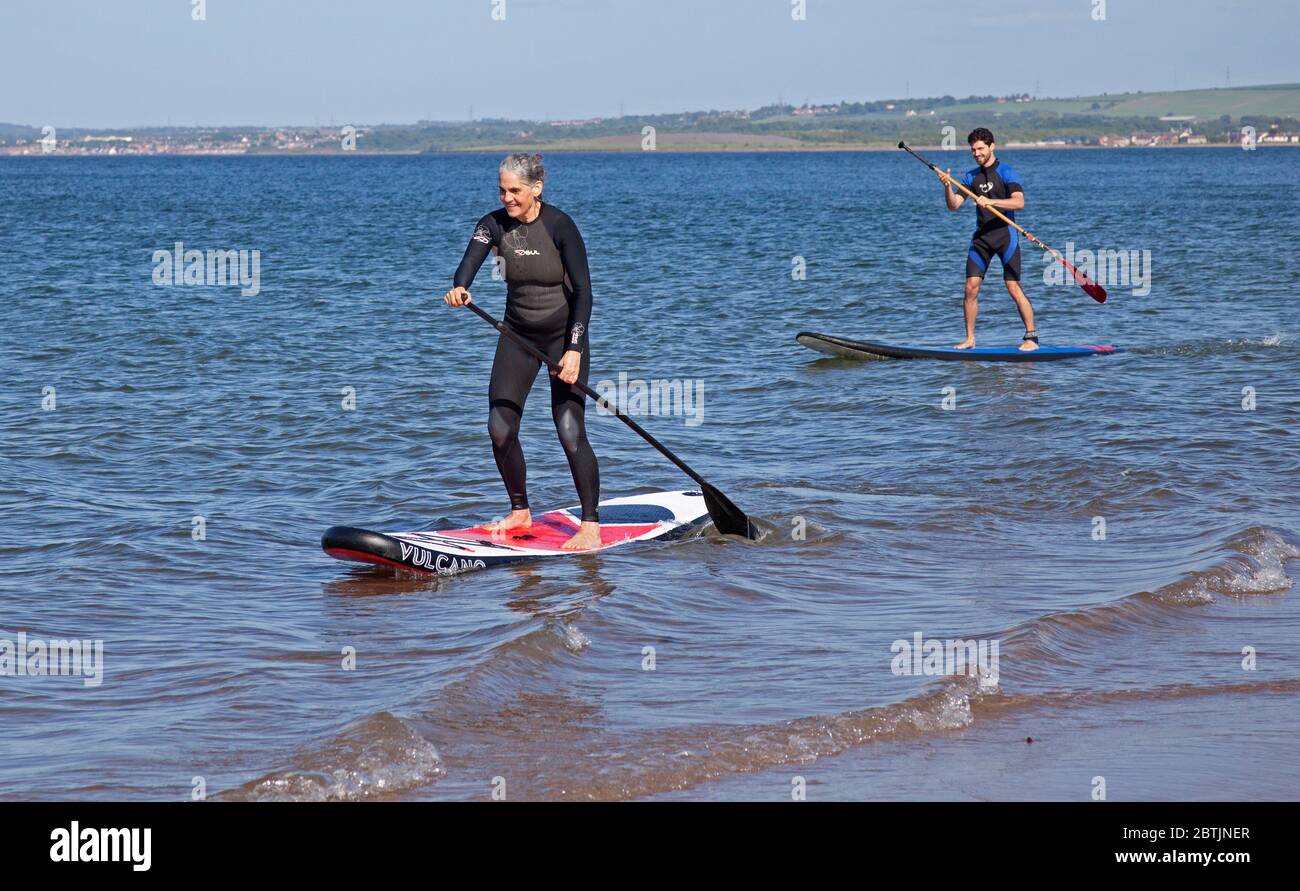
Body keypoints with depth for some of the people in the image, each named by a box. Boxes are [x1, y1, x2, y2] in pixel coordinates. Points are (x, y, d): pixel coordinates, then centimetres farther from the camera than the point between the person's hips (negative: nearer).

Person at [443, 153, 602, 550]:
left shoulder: (559, 226, -19)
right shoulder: (495, 224, -8)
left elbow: (583, 290, -20)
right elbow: (471, 260, -25)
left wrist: (574, 350, -28)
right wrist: (459, 288, -49)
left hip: (564, 334, -5)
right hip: (518, 334, 5)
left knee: (569, 430, -14)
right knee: (500, 428, -2)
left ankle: (591, 525, -5)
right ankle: (520, 512, 18)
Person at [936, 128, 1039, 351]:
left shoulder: (1005, 172, -5)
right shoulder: (971, 177, 12)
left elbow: (1019, 202, -18)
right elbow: (953, 205, 6)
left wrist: (990, 201, -28)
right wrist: (947, 186, -12)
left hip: (1005, 234, -5)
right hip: (981, 237, 5)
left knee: (1013, 287, -9)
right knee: (971, 287, -1)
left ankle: (1031, 337, -3)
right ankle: (970, 339, 7)